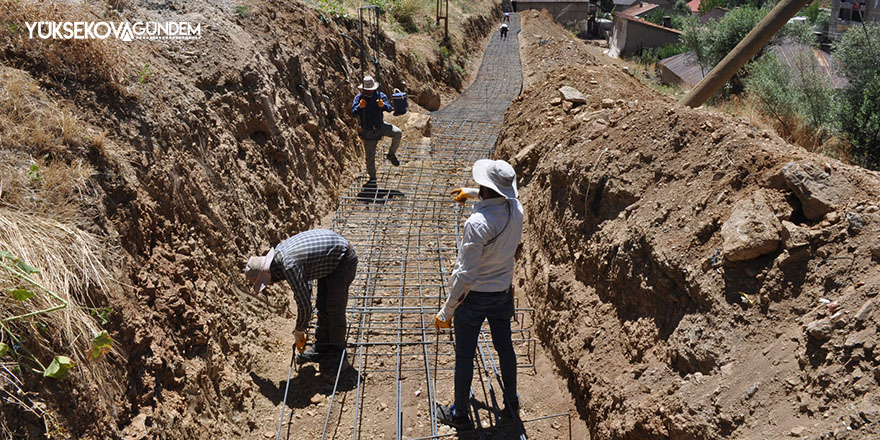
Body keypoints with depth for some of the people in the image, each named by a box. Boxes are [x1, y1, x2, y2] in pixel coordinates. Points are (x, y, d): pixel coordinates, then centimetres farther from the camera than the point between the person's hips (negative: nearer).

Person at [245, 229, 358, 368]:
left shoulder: (289, 267, -30)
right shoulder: (279, 250, -1)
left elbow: (304, 304, -25)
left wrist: (299, 331, -9)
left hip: (344, 260, -10)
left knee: (334, 309, -1)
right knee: (322, 305, 14)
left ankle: (336, 350, 16)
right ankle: (322, 347, 25)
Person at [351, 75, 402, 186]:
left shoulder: (380, 95, -4)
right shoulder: (358, 97, -7)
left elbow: (389, 108, -16)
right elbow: (353, 113, -16)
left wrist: (383, 105, -38)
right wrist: (360, 107, -37)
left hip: (380, 126, 1)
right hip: (368, 130, -1)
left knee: (398, 133, -24)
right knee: (370, 156, 3)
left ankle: (391, 154, -3)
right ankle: (372, 179, 19)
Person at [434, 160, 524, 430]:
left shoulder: (478, 222, -30)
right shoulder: (516, 209, -10)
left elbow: (465, 275, -28)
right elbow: (504, 196, 19)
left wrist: (446, 311, -19)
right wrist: (472, 193, 34)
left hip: (474, 296, -6)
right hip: (504, 291, 6)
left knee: (464, 355, 11)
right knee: (504, 346, 23)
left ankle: (459, 414, 27)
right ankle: (512, 401, 42)